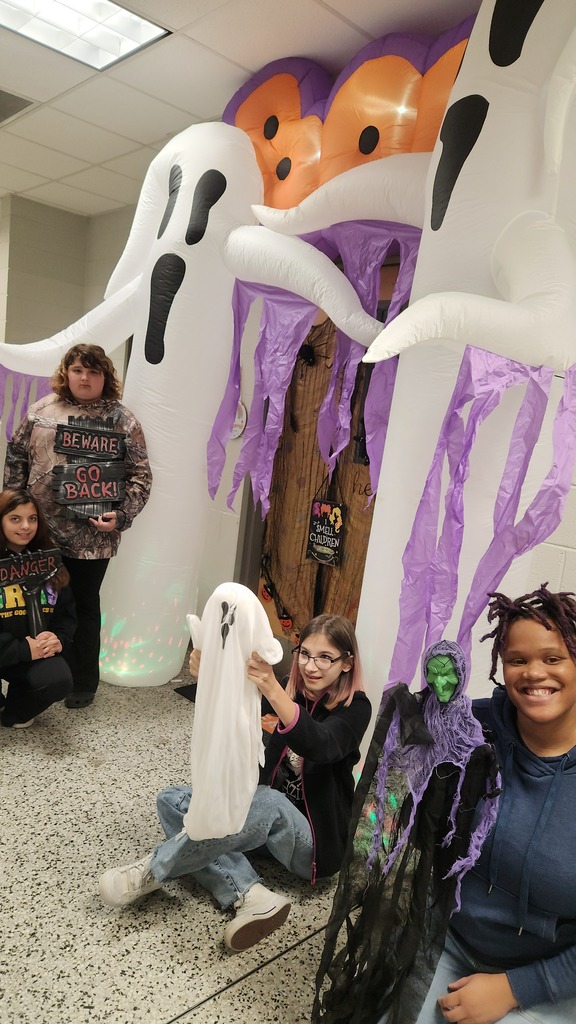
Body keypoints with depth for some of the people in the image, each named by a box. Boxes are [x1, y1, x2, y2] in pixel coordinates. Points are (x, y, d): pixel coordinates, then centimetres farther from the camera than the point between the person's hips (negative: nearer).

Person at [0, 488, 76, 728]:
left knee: (59, 681, -27)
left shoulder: (48, 560, 4)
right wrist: (22, 649, -22)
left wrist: (59, 639, -13)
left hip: (39, 652, 3)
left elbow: (66, 611, 7)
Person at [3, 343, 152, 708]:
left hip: (94, 534, -2)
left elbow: (141, 475, -1)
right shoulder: (42, 410, 5)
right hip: (42, 530, 2)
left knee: (85, 606, 10)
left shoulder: (122, 419, -1)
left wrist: (122, 515, -11)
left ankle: (84, 683, 24)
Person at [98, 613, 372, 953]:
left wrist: (272, 690, -52)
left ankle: (152, 870, -20)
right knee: (173, 800, -7)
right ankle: (250, 896, -24)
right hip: (271, 822, 6)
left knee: (266, 802, -36)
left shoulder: (355, 708, -14)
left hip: (316, 840, -6)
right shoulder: (294, 690, 1)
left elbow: (317, 746, -36)